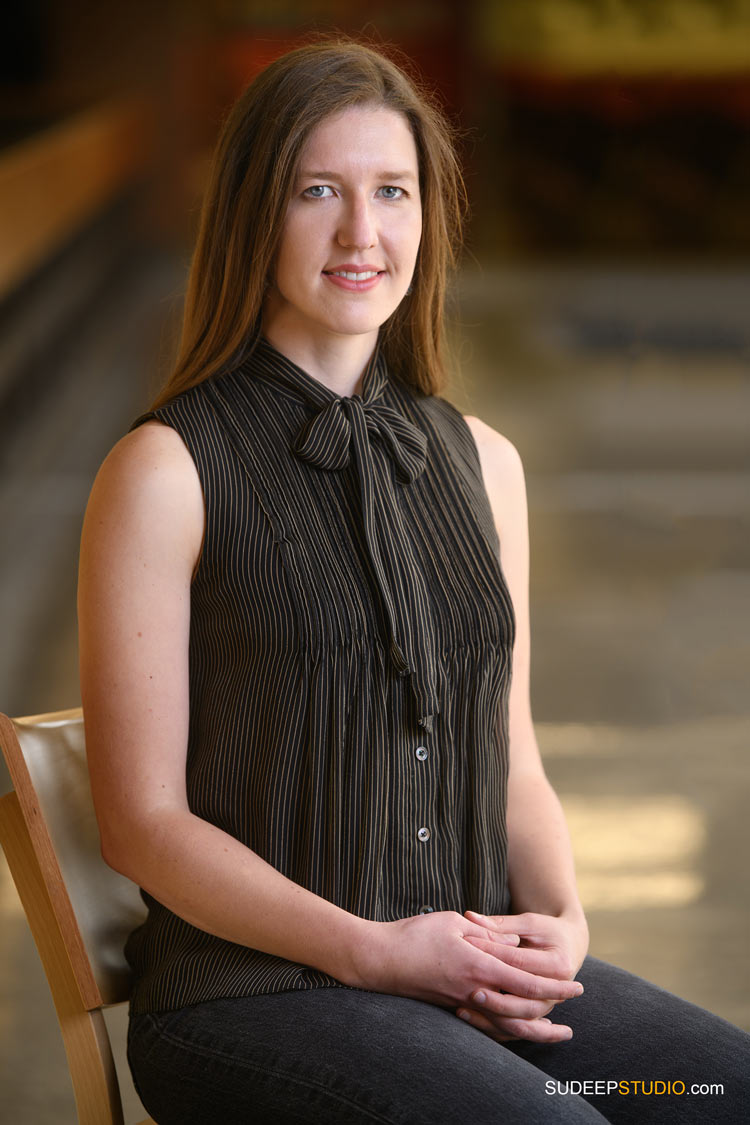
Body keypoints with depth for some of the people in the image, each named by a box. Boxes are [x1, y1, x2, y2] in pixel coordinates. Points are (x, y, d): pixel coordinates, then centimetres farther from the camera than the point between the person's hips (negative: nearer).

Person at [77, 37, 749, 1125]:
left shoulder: (484, 462, 13)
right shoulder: (166, 471, -5)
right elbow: (143, 820, -6)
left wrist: (559, 916, -3)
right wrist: (374, 951, -14)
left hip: (483, 977, 6)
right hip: (251, 988, -5)